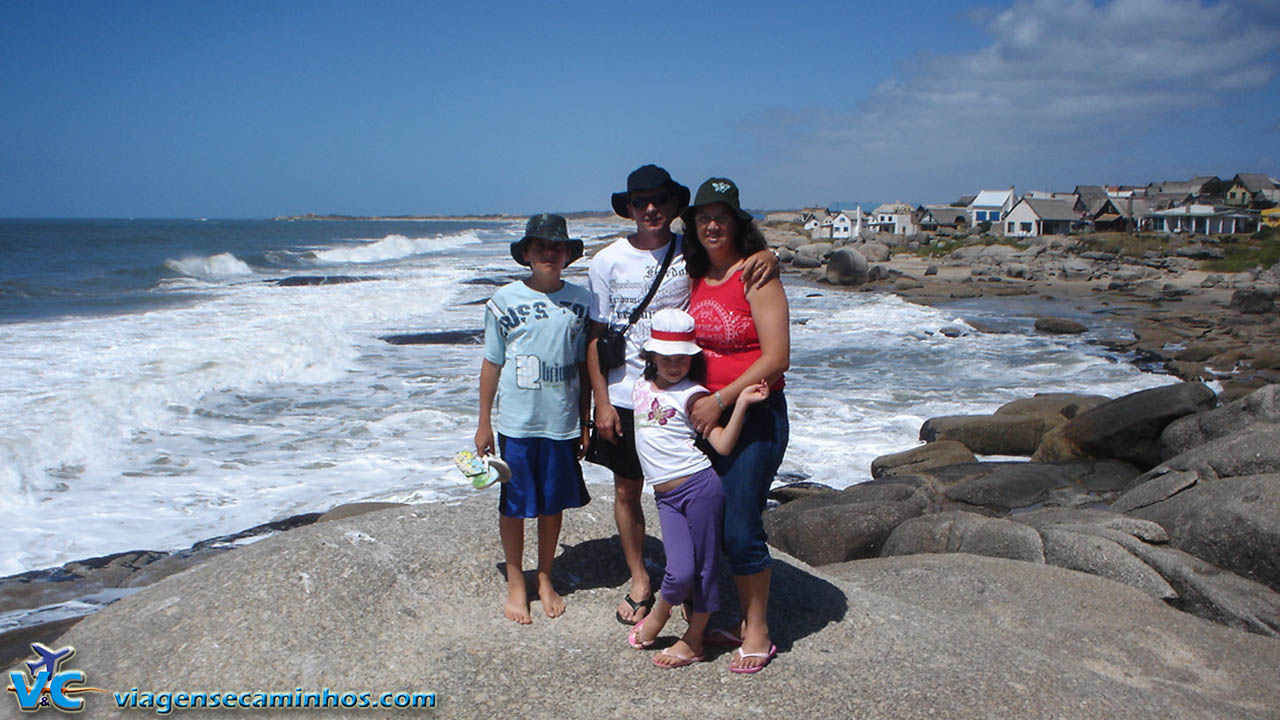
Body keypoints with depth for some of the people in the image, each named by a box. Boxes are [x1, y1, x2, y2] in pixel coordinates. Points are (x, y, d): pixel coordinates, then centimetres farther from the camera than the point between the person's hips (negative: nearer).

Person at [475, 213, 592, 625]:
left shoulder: (580, 301, 3)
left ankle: (545, 579, 30)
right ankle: (516, 583, 24)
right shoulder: (505, 301, -4)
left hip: (562, 422, 2)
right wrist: (484, 424, 2)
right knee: (513, 505, 7)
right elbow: (492, 364, 1)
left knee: (554, 504, 12)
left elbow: (583, 365, 9)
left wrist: (585, 423, 10)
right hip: (516, 423, -2)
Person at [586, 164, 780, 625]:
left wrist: (766, 256, -25)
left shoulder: (692, 253, -4)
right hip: (624, 395, 1)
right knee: (627, 489, 11)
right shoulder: (608, 261, -2)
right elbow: (596, 336, 0)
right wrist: (602, 402, -5)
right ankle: (639, 583, 29)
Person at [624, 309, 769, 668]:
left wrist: (741, 402, -22)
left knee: (704, 565, 4)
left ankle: (692, 640, 21)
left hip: (700, 485, -3)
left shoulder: (692, 395, -5)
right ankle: (659, 614, 22)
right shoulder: (641, 387, 12)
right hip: (665, 495, 4)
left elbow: (722, 445, -14)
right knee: (680, 570, -8)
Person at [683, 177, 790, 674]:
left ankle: (758, 632, 13)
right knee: (715, 524, 12)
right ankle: (745, 616, 29)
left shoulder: (756, 276, -12)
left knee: (742, 527, -4)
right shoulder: (695, 278, 10)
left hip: (755, 414, -7)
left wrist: (721, 400, -19)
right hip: (705, 414, 7)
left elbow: (776, 358, -17)